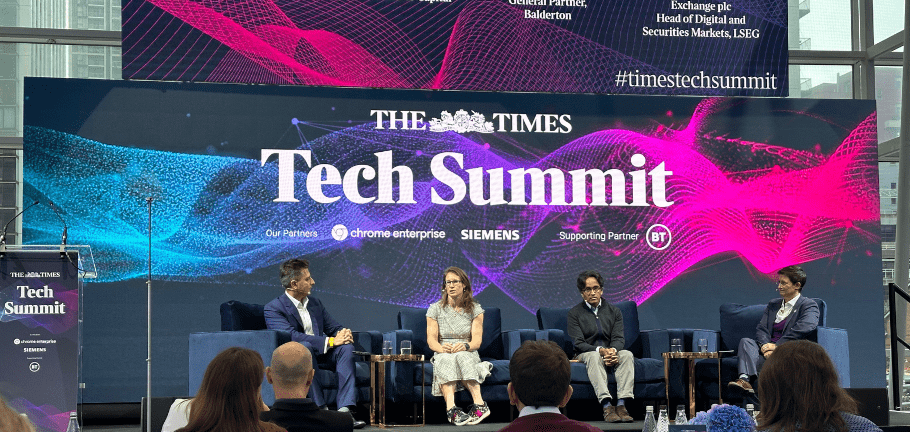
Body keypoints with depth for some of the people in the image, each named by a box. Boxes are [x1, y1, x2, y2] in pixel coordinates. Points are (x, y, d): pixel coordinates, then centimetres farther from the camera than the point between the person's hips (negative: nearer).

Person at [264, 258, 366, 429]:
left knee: (346, 347, -22)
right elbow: (291, 336, -22)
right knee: (304, 346, -37)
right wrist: (330, 341, -27)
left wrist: (343, 333, -10)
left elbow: (334, 327, 17)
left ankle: (345, 409, -35)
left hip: (320, 354, 6)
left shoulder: (315, 303, 17)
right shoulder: (273, 309, -7)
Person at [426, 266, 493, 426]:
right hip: (442, 356, 0)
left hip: (469, 355, 0)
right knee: (447, 360, -37)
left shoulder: (475, 309, 8)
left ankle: (479, 405, -51)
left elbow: (477, 341, -3)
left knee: (462, 357, -37)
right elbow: (431, 339, -1)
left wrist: (465, 346, -27)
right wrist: (442, 348, -25)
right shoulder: (435, 309, 8)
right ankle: (451, 408, -57)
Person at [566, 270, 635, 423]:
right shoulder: (574, 314, 2)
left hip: (611, 353, 3)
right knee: (594, 356, -37)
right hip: (585, 354, -3)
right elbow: (578, 343, -8)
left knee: (627, 354, -29)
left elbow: (618, 338, 1)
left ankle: (621, 404, -40)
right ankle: (607, 406, -51)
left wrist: (613, 350, -24)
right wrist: (601, 351, -25)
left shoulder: (614, 311, 11)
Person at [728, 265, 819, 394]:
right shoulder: (773, 304, 25)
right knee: (745, 341, -24)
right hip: (768, 349, 5)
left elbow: (806, 327, -17)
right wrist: (764, 345, -12)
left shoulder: (809, 305, 4)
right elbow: (761, 329, 14)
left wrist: (777, 346, -21)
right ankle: (745, 379, -48)